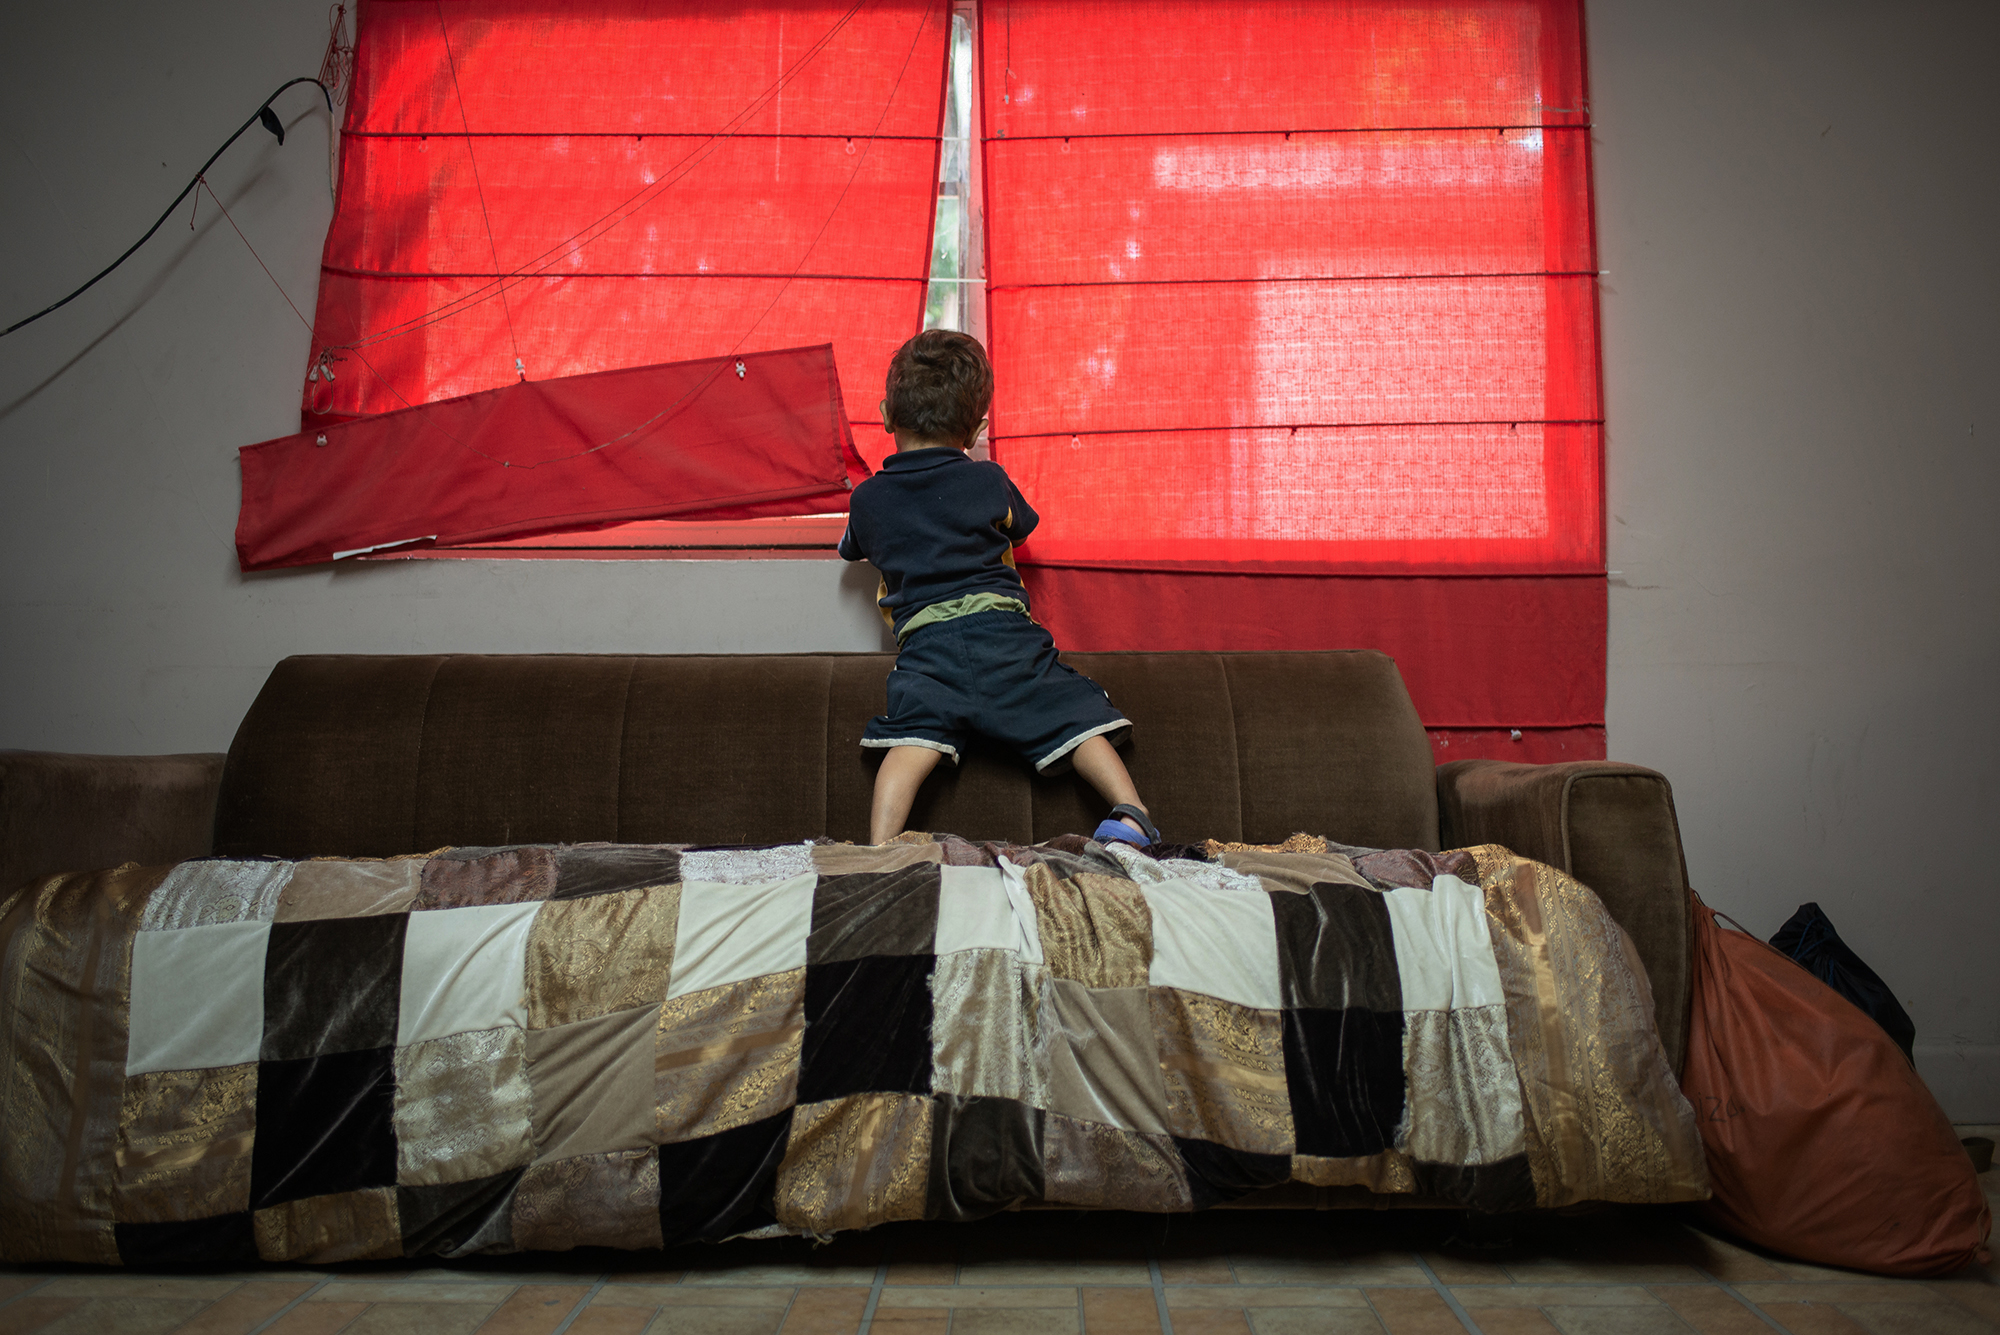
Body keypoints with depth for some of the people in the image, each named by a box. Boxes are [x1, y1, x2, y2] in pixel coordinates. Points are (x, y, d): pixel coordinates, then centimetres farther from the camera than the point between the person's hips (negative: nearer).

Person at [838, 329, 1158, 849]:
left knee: (913, 741, -12)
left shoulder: (867, 499, 15)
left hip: (925, 640, 0)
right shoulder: (989, 480, 12)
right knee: (1075, 714, 4)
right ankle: (1131, 812, -9)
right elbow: (1022, 524, 33)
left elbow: (852, 548, 36)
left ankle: (881, 849, -29)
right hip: (1003, 626, 0)